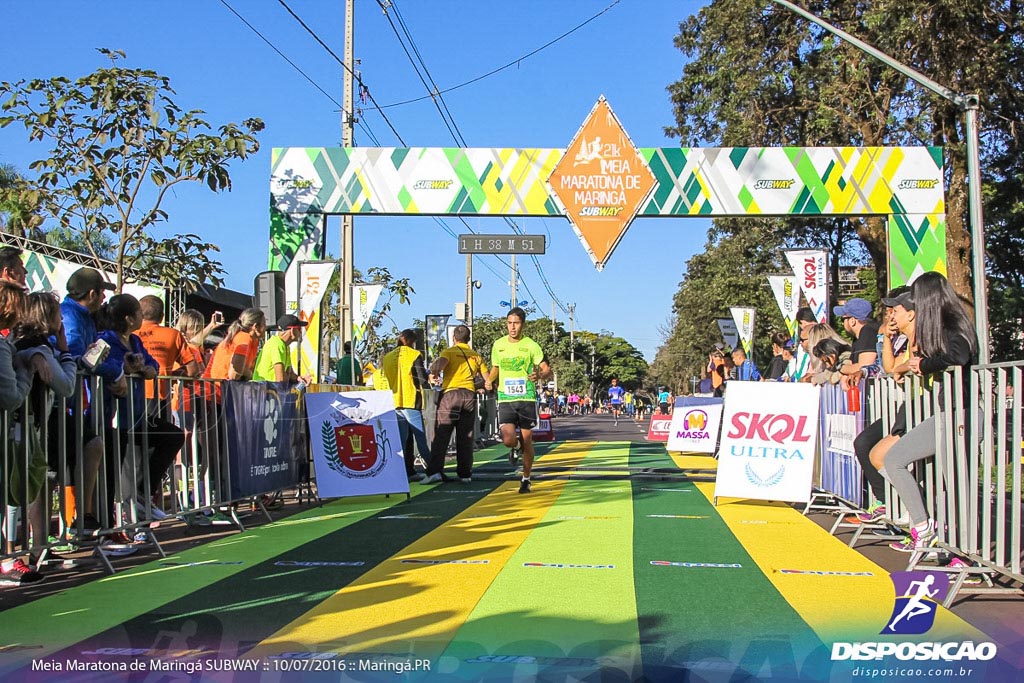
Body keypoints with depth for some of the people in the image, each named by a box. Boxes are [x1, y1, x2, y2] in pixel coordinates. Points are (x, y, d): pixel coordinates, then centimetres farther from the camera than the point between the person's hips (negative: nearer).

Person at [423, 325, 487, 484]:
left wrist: (433, 374, -2)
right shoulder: (476, 356, 16)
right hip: (470, 395, 4)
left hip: (450, 393, -4)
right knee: (465, 438, 7)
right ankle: (465, 474, 5)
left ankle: (435, 471, -13)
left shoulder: (449, 351, 3)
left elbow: (440, 363, -18)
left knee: (441, 435, -3)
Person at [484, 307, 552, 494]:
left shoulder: (531, 345, -1)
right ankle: (518, 445, 24)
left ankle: (526, 480, 19)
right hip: (505, 399, 2)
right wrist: (489, 381, 1)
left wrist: (539, 376, -23)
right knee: (508, 440, -14)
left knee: (527, 441, 2)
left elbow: (547, 370, -1)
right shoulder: (498, 345, 7)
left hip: (527, 398, -2)